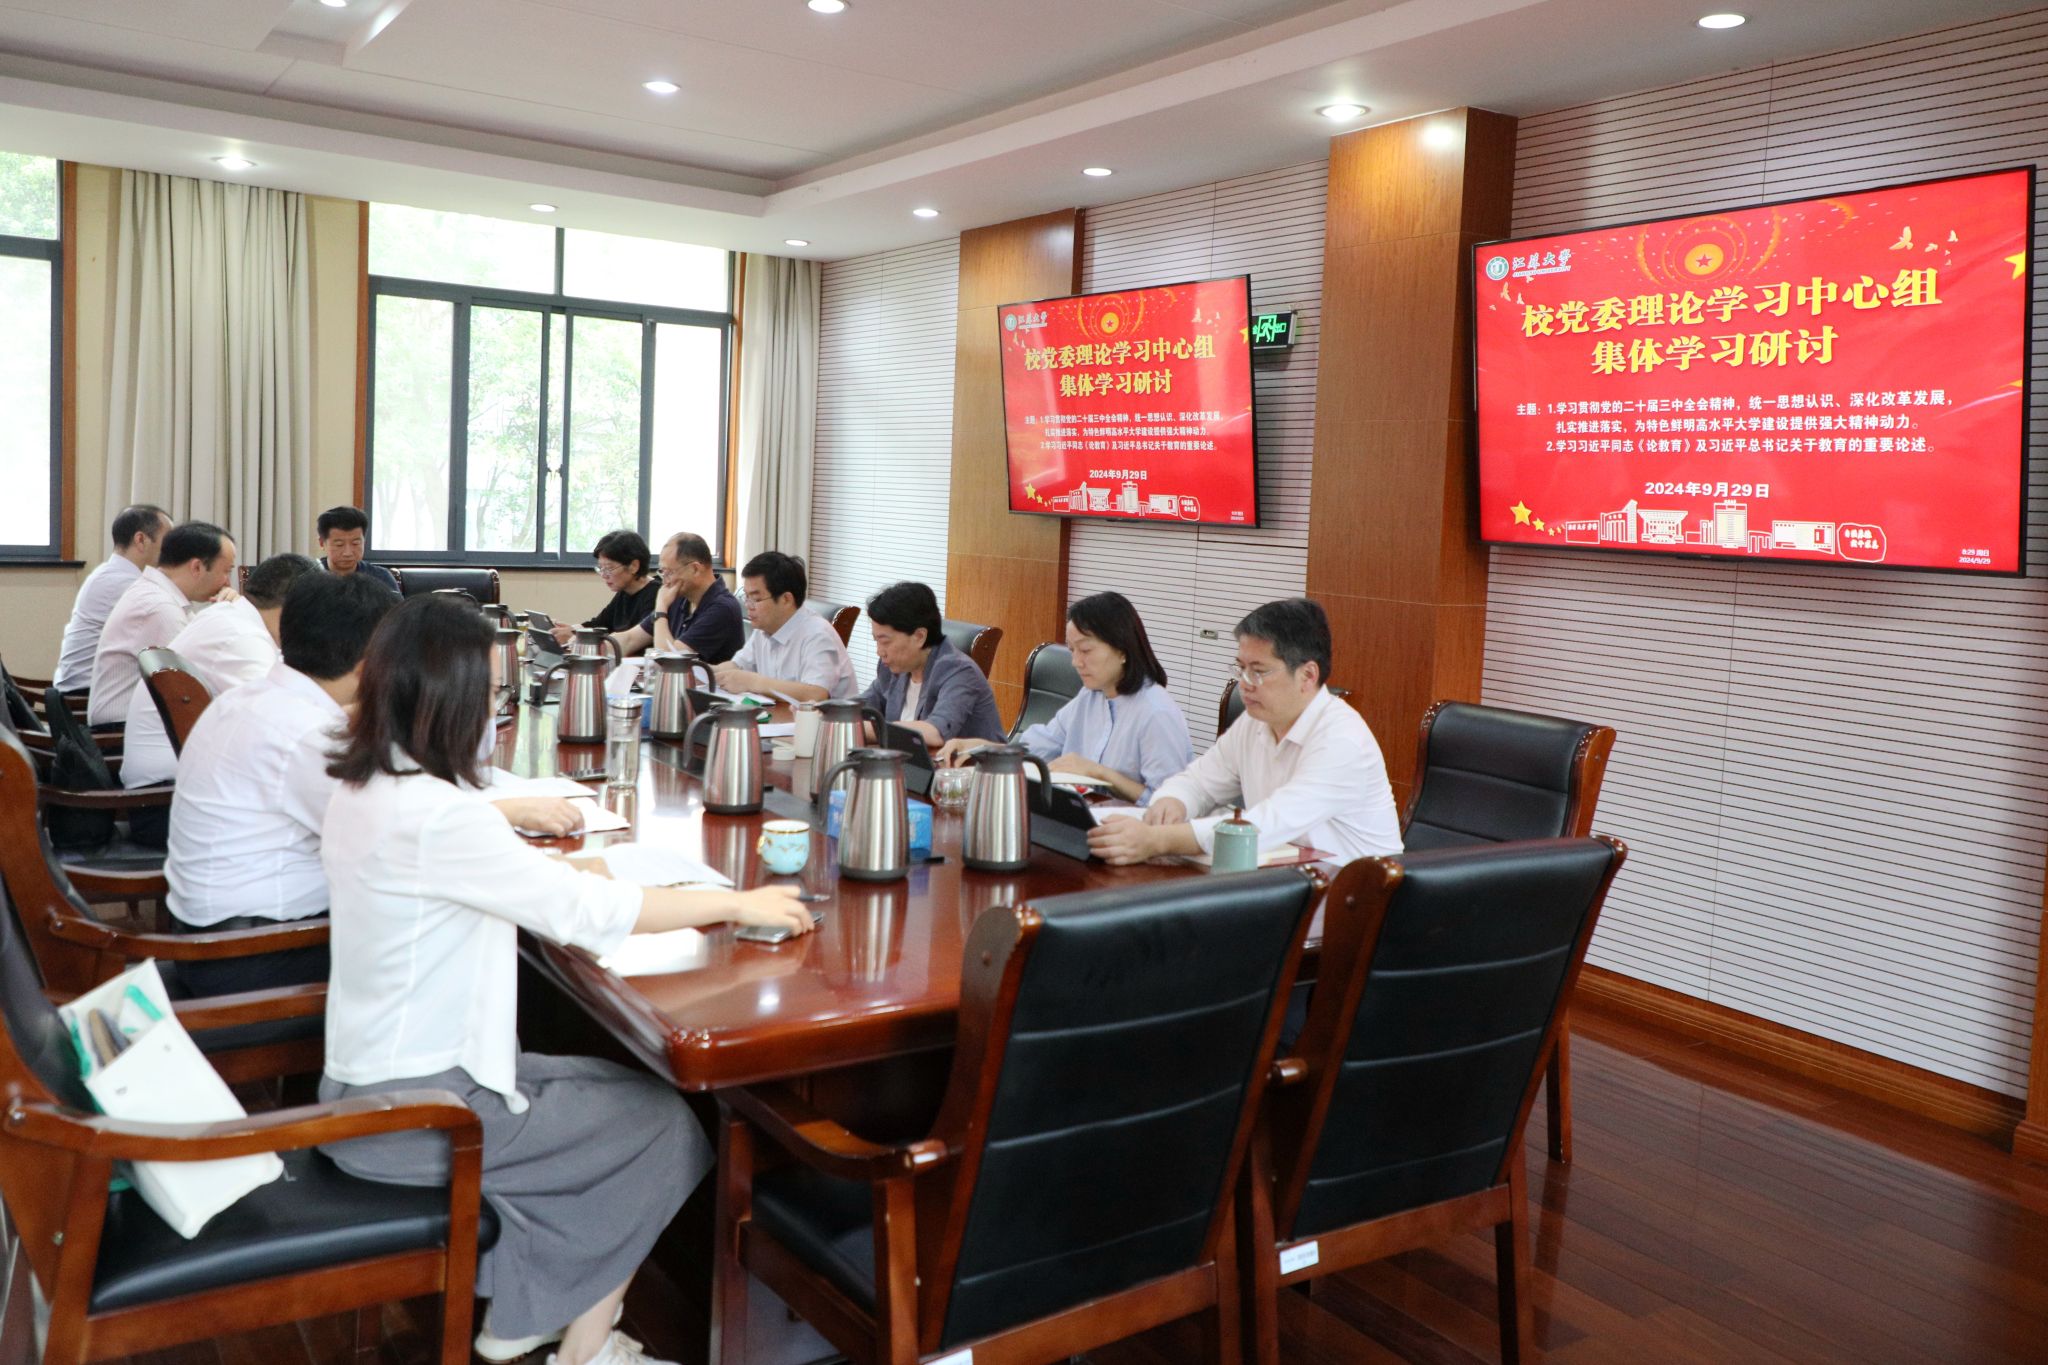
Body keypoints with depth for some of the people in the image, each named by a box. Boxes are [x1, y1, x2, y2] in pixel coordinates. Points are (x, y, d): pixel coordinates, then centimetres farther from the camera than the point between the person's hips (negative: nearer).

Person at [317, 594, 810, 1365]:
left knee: (610, 1085, 19)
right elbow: (584, 912, -24)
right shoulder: (432, 813, -27)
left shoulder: (363, 788, 3)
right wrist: (736, 904, -13)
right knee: (664, 1124, 1)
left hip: (372, 1080, 9)